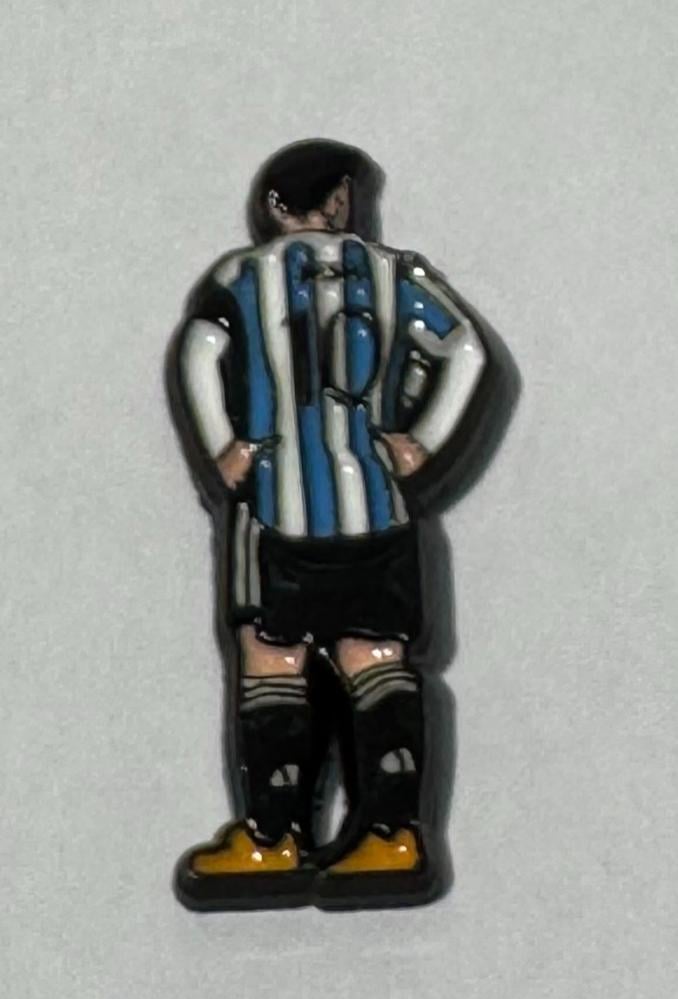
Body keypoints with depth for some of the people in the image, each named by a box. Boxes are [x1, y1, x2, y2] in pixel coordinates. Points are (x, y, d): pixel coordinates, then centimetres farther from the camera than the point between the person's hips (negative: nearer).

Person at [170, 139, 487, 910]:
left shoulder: (241, 277, 4)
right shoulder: (393, 274, 9)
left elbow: (198, 354, -11)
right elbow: (467, 350, 3)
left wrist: (221, 450, -3)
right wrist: (422, 443, 4)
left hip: (277, 504, -2)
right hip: (375, 503, 2)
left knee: (272, 665, 1)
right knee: (378, 662, 4)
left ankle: (272, 844, 0)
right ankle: (393, 839, 0)